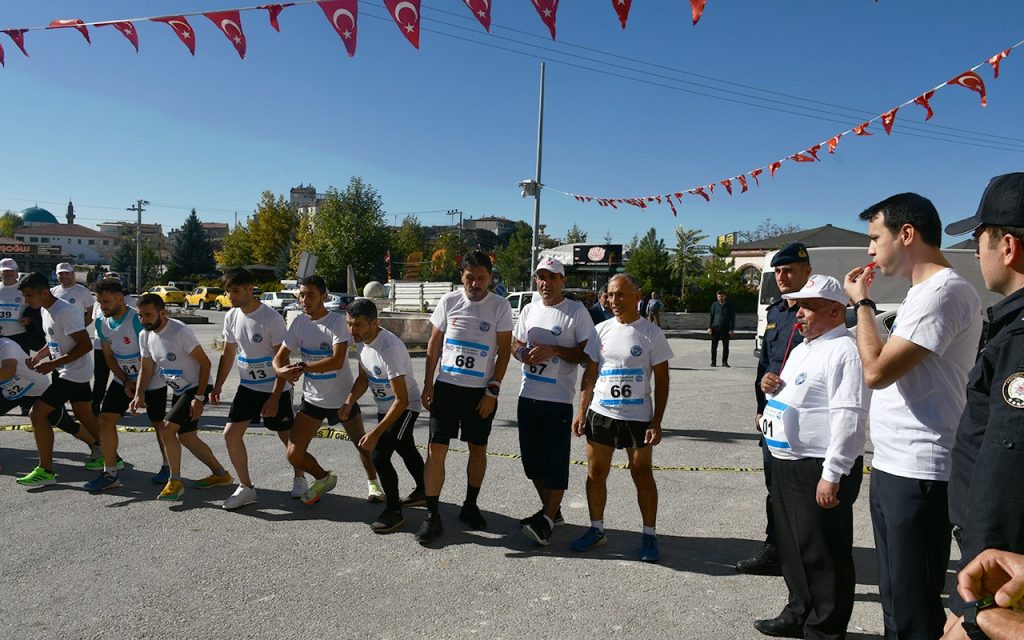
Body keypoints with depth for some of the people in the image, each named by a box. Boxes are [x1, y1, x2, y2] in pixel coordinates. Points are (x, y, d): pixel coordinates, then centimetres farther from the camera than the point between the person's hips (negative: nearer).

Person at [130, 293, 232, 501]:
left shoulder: (180, 331, -23)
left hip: (196, 388, -9)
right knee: (186, 437, 14)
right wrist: (139, 395, -8)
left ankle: (175, 482, -4)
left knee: (166, 428, -19)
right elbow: (146, 369, 9)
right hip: (178, 391, 9)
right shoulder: (145, 335, 1)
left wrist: (199, 398, -21)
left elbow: (205, 363, -19)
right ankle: (220, 474, 29)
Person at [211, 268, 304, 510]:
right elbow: (228, 354, 12)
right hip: (247, 387, 6)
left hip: (275, 389, -5)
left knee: (288, 436, 5)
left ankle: (299, 478, 30)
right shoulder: (231, 317, -1)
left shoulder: (271, 318, -20)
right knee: (231, 433, -3)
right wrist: (218, 386, 8)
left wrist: (274, 398, -22)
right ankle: (246, 487, 10)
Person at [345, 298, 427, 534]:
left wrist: (375, 433, -36)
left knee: (379, 456, -15)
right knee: (405, 450, 25)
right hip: (384, 407, 9)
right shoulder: (363, 341, -9)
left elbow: (402, 400, -34)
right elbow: (364, 378, 7)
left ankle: (393, 512, 2)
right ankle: (423, 491, 47)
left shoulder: (389, 349, -35)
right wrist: (349, 403, -11)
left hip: (405, 407, -9)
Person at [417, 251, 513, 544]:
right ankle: (432, 515, 6)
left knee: (478, 449, 11)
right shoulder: (448, 302, 0)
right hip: (446, 387, 1)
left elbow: (504, 351, -3)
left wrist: (492, 391, -8)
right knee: (436, 450, -4)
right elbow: (434, 345, 7)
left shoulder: (500, 306, -5)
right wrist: (427, 384, 3)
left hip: (481, 391, 0)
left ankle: (470, 506, 30)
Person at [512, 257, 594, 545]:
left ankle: (547, 522, 5)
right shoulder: (529, 310, 10)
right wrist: (524, 354, -5)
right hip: (528, 396, 6)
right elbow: (515, 344, 18)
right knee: (532, 458, 13)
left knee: (555, 461, -5)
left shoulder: (577, 311, -6)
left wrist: (554, 351, -20)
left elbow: (587, 353, -8)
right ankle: (551, 511, 29)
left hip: (559, 399, -6)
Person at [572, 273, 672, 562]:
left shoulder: (651, 333, -5)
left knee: (642, 475, 5)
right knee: (596, 473, 9)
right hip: (600, 413, 4)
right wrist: (581, 412, 4)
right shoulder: (601, 330, 5)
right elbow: (590, 374, 10)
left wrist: (656, 422, -9)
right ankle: (597, 529, 24)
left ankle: (649, 535, 19)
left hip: (638, 416, -3)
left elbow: (661, 381, -4)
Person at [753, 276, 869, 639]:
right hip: (786, 463, 10)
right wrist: (773, 387, 4)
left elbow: (849, 418, -23)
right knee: (792, 546, 20)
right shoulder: (802, 349, 15)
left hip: (818, 469, -10)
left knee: (823, 554, 3)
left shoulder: (843, 351, -16)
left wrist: (832, 475, -26)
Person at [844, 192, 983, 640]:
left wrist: (862, 303, -11)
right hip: (893, 468, 10)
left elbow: (877, 371, -21)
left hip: (917, 475, -10)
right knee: (895, 598, 21)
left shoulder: (944, 291, -17)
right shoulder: (923, 292, 15)